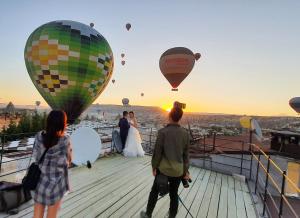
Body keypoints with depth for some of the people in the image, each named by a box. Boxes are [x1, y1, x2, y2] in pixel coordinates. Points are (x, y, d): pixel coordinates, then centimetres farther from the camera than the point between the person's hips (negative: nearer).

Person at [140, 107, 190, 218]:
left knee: (154, 191, 18)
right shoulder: (185, 133, -5)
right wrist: (186, 171, 9)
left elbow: (157, 152, -14)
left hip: (164, 169, -3)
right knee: (174, 194, 20)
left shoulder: (163, 132, -18)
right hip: (178, 170, 3)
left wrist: (154, 166, 0)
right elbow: (186, 154, 1)